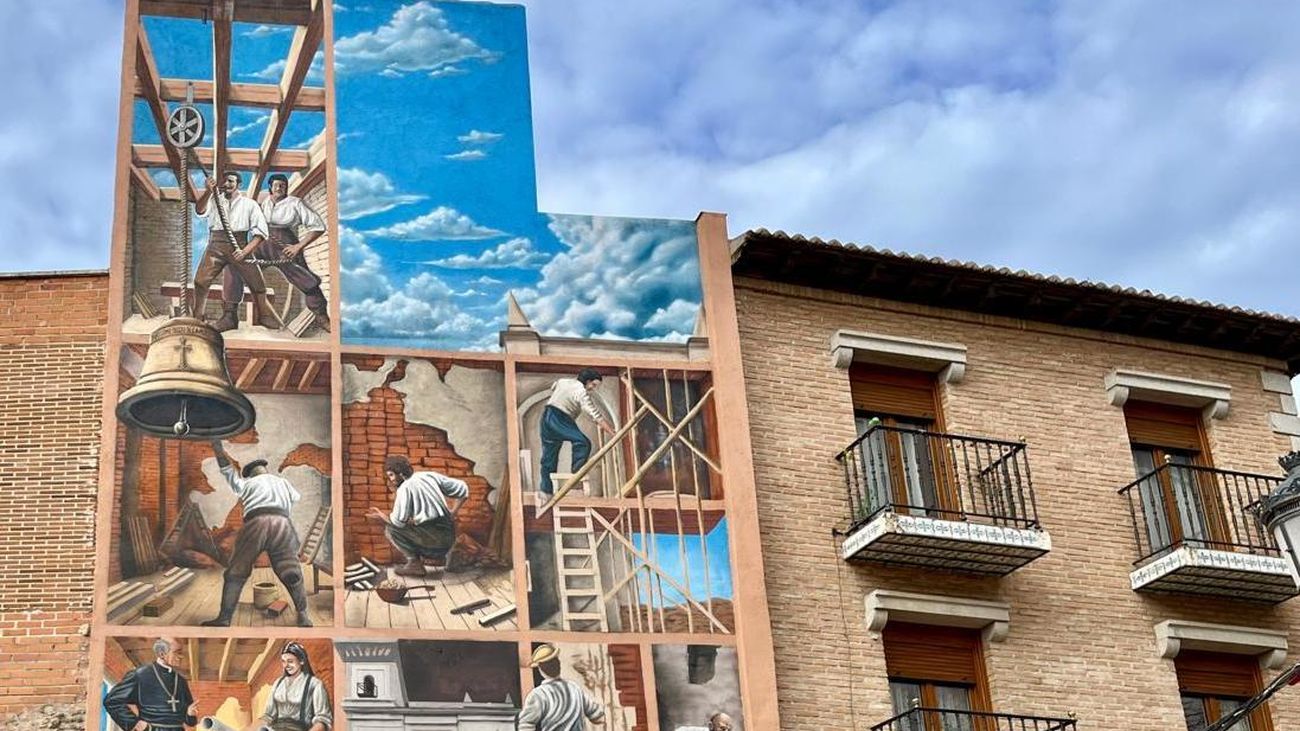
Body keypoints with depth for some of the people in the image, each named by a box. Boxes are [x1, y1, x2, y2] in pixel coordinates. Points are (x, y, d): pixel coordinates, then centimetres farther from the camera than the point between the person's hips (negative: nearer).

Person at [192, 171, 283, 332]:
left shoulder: (249, 204, 10)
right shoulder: (214, 200, 14)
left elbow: (261, 232, 3)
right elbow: (200, 210, -7)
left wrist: (245, 251, -11)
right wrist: (208, 192, -27)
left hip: (239, 247, 0)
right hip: (216, 245, 0)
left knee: (257, 282, -3)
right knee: (200, 281, -13)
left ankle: (265, 316, 16)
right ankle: (197, 318, -4)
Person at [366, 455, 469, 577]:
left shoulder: (406, 487, -7)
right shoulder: (430, 476, 14)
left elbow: (399, 520, -14)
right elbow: (463, 489, 17)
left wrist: (382, 517, 5)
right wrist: (451, 515, 18)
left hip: (433, 538, -8)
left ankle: (414, 563, -4)